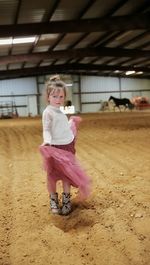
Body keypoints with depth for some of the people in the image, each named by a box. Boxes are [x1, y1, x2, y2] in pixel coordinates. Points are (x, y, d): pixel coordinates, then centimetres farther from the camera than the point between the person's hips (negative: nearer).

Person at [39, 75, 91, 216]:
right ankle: (53, 200, 24)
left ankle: (66, 200, 24)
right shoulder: (48, 112, -11)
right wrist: (47, 141, -33)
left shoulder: (61, 112, 12)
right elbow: (46, 130, -16)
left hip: (67, 147, 7)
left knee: (68, 175, 10)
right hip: (55, 148, -7)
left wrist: (72, 122, 30)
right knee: (52, 175, 6)